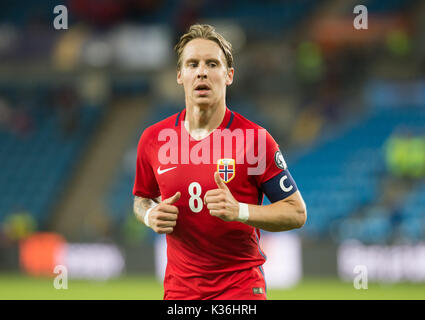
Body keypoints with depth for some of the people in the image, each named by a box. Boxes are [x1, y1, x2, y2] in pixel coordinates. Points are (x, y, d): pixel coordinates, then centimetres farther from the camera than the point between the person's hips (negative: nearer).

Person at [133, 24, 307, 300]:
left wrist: (239, 210, -21)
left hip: (242, 286, -3)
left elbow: (297, 212, -6)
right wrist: (150, 216, -4)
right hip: (178, 288, 3)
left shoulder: (254, 139, -8)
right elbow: (143, 198, 19)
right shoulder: (153, 139, 2)